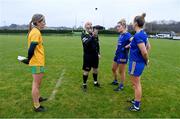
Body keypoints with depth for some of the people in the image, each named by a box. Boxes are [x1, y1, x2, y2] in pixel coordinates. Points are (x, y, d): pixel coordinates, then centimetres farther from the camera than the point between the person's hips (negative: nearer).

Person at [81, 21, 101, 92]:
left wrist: (98, 53, 12)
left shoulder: (95, 33, 4)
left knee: (95, 68, 15)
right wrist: (93, 36, -36)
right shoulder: (84, 34, -9)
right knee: (86, 70, 1)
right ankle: (84, 84, 17)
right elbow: (86, 43, -27)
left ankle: (95, 82, 32)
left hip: (95, 54, 5)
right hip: (87, 55, -5)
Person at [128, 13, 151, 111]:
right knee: (136, 83, 22)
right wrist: (146, 60, 15)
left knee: (136, 84, 4)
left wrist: (146, 60, -9)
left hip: (136, 63, -9)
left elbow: (144, 52, -27)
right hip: (140, 62, 9)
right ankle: (137, 100, 39)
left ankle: (137, 106, 19)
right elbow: (148, 47, 17)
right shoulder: (143, 33, 7)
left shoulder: (138, 35, -22)